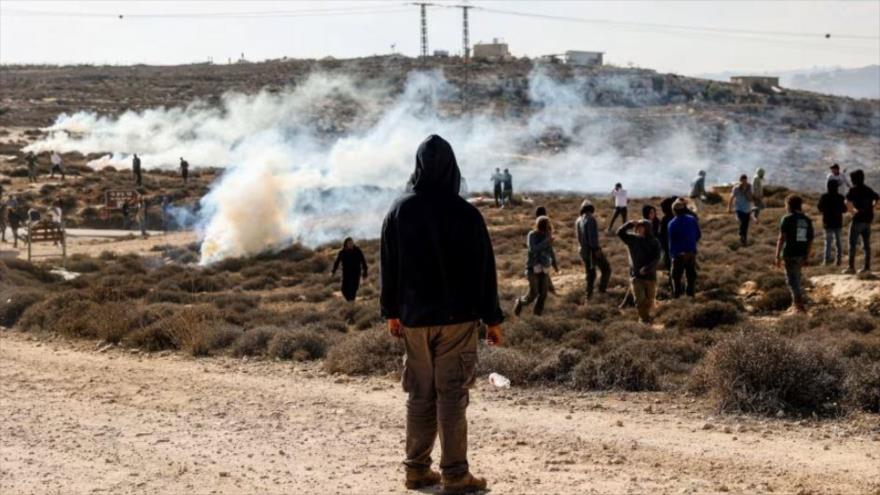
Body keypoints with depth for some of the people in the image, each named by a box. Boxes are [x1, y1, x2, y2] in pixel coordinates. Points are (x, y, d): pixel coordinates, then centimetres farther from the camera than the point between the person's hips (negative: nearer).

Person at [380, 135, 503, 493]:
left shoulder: (399, 211, 1)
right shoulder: (465, 214, -11)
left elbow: (388, 266, 8)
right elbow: (483, 270, -8)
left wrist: (392, 312, 18)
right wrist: (492, 318, -1)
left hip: (414, 318, 4)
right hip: (457, 316, -4)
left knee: (420, 394, 12)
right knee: (452, 395, -1)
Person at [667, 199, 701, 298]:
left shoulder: (672, 224, -13)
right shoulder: (692, 219, -3)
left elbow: (671, 241, -9)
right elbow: (699, 234, 5)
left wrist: (671, 254, 0)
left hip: (678, 253, -3)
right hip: (691, 252, 3)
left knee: (676, 275, 8)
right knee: (691, 273, 14)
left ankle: (677, 293, 8)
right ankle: (690, 292, 17)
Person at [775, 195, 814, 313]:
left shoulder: (787, 219, -8)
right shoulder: (807, 220, 8)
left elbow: (781, 238, -13)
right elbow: (810, 240, 8)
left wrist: (778, 256, -10)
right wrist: (808, 257, 15)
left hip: (790, 254, -6)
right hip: (802, 254, 6)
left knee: (792, 279, 1)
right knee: (797, 278, 21)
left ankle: (799, 303, -6)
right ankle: (797, 301, 27)